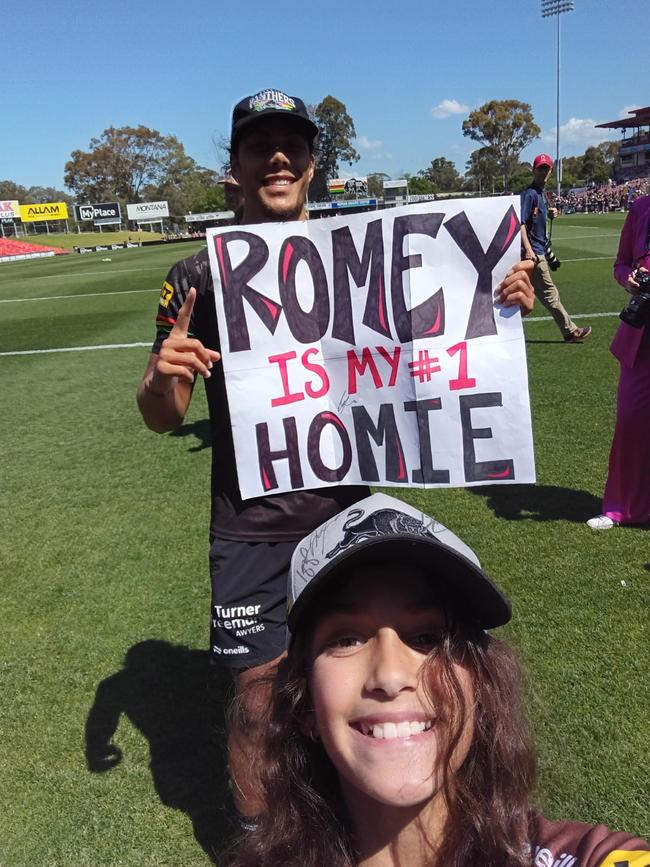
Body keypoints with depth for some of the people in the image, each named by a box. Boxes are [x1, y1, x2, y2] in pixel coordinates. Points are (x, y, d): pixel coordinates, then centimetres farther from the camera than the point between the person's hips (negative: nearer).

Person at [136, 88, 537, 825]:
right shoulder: (199, 278, -4)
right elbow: (162, 419, -1)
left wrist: (498, 306, -13)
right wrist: (163, 381, -24)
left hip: (346, 513, 2)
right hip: (250, 529, -1)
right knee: (259, 705, 5)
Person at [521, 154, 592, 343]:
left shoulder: (541, 193, 16)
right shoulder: (530, 193, -12)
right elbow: (521, 223, -20)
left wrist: (550, 215, 5)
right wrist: (528, 250, -29)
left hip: (538, 249, 10)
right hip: (534, 251, -10)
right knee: (550, 293, -1)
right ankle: (571, 331, 5)